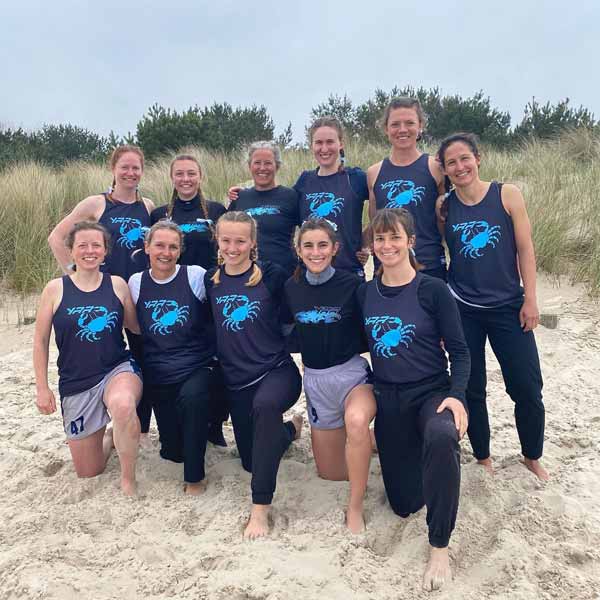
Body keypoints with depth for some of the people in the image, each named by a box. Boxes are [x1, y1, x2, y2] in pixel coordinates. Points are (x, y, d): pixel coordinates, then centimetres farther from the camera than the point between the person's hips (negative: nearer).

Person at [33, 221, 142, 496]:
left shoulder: (118, 285, -2)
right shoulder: (55, 289, -3)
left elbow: (135, 326, 8)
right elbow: (40, 341, 3)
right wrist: (42, 388, 2)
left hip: (118, 369, -1)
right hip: (75, 383, 1)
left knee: (123, 405, -40)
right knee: (88, 473, 9)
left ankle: (128, 478, -16)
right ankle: (109, 437, 43)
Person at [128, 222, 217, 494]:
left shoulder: (196, 276, -7)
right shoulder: (136, 283, 1)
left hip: (197, 367, -3)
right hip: (158, 375, 4)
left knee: (192, 397, -38)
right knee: (172, 452, 8)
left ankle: (195, 476, -18)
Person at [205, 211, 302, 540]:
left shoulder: (271, 275, -8)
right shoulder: (211, 281, 3)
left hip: (277, 370, -5)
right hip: (236, 381, 5)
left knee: (265, 405, -40)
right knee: (251, 461, 15)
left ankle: (260, 507, -28)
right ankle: (289, 428, 47)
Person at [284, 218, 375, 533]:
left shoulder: (352, 283, -12)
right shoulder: (291, 287, -1)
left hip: (351, 371, -4)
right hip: (314, 378, 4)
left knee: (356, 421, -40)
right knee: (330, 472, 13)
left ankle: (355, 510, -21)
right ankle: (364, 440, 43)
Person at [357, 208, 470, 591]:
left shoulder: (433, 290, -10)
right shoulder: (364, 293, 1)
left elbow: (459, 351, -8)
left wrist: (457, 396, -22)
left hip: (432, 393, -4)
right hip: (388, 399, 4)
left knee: (442, 437, -41)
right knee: (404, 503, 10)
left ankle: (440, 548, -23)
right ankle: (417, 450, 42)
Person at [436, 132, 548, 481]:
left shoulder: (507, 195, -4)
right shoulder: (443, 208, 0)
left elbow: (525, 249, -3)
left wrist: (530, 299, -6)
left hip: (508, 307, -1)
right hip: (462, 310, 1)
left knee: (527, 388, 2)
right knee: (471, 388, 9)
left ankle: (533, 457, 27)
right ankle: (483, 458, 29)